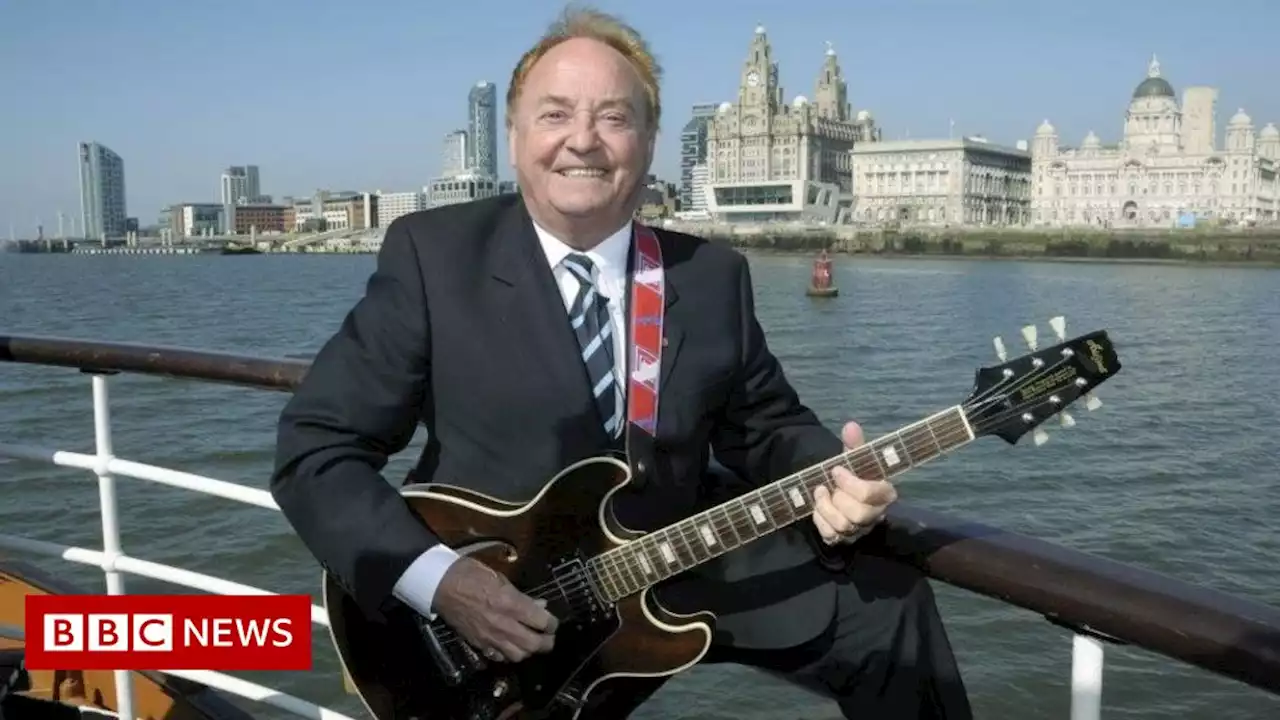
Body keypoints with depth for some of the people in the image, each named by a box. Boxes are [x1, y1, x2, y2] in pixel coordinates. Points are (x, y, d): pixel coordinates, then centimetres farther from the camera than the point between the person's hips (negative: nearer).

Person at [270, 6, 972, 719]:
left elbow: (767, 427, 9)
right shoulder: (434, 254, -12)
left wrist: (834, 476, -14)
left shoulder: (714, 275, 0)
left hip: (680, 572, 4)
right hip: (492, 608, -3)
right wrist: (438, 578, -24)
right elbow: (314, 448, -12)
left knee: (888, 605, 0)